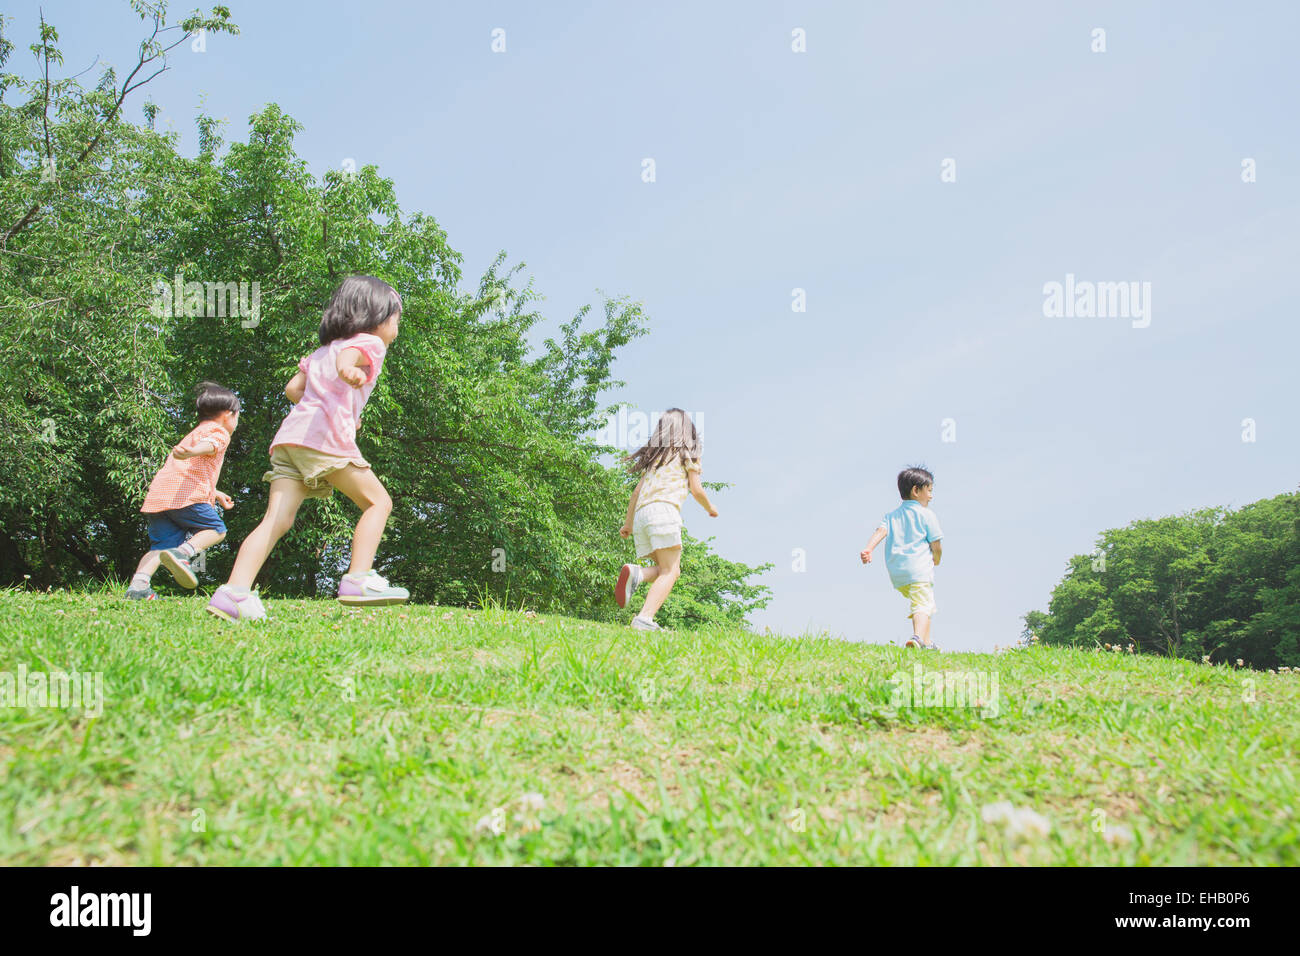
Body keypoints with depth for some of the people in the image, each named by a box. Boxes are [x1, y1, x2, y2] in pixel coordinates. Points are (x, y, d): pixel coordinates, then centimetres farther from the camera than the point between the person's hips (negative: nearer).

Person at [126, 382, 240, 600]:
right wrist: (190, 452, -40)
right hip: (186, 495, -8)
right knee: (216, 529, 6)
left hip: (156, 497, 8)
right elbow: (207, 445, -18)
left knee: (160, 544, 3)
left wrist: (216, 494, 60)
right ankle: (183, 553, -20)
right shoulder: (219, 432, 8)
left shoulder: (194, 433, 38)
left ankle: (138, 584, -18)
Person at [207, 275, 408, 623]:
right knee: (378, 501, 2)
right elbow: (346, 358, -15)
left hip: (290, 435, 7)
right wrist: (350, 372, -38)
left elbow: (293, 388, 25)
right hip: (326, 437, -7)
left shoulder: (322, 350, 34)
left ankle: (235, 592, -19)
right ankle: (358, 579, -10)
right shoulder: (369, 342, 10)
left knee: (278, 519, -5)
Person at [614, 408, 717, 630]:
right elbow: (696, 490, 8)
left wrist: (628, 523, 31)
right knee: (669, 572, -9)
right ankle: (645, 618, -29)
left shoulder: (654, 455, 29)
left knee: (672, 570, 9)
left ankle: (637, 573, -19)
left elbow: (637, 490, 26)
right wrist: (710, 508, 26)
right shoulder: (687, 452, 13)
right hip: (664, 509, -6)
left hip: (641, 513, 6)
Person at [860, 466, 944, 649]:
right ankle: (918, 636, -39)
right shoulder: (926, 514, 2)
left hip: (896, 573, 6)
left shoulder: (891, 515, 18)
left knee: (918, 603, 23)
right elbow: (937, 546, -1)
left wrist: (868, 549, -15)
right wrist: (936, 560, 20)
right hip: (919, 569, -6)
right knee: (923, 606, -15)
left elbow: (881, 531, -1)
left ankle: (925, 642, 26)